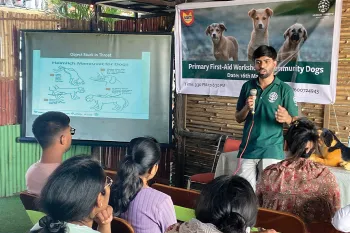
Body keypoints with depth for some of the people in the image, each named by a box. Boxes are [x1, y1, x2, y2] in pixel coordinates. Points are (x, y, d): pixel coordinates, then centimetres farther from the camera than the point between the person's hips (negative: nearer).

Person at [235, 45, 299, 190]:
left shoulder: (285, 89, -4)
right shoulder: (247, 86, 6)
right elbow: (238, 118, 11)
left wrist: (286, 118, -24)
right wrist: (246, 108, -10)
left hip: (272, 150, -3)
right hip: (247, 149, 3)